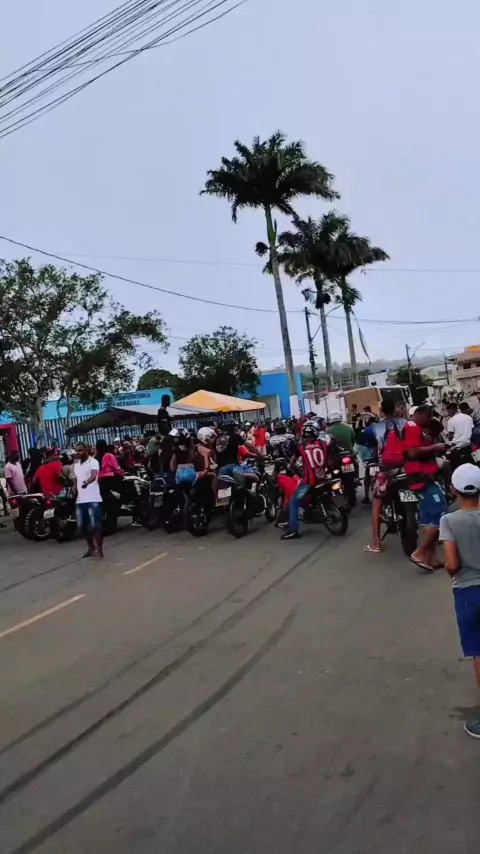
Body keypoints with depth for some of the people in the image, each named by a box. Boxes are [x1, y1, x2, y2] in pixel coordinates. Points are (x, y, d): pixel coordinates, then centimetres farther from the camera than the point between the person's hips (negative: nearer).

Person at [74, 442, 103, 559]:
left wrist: (87, 482, -46)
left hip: (93, 499, -8)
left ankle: (99, 550, 1)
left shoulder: (93, 462, -8)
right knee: (82, 525, 13)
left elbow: (94, 476, -27)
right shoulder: (76, 465, 17)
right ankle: (91, 547, 29)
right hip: (80, 500, 8)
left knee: (95, 525, -7)